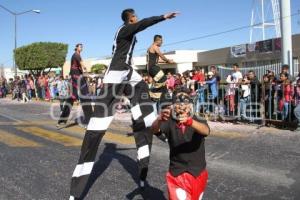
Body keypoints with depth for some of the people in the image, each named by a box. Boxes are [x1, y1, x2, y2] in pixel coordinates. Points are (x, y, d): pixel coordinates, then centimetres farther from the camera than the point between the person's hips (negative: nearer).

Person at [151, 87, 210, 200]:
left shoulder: (198, 121, -10)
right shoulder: (170, 122, -9)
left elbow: (206, 131, -32)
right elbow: (154, 130, -26)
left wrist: (189, 121, -52)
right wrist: (160, 119, -49)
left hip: (197, 174, 1)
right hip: (176, 174, -1)